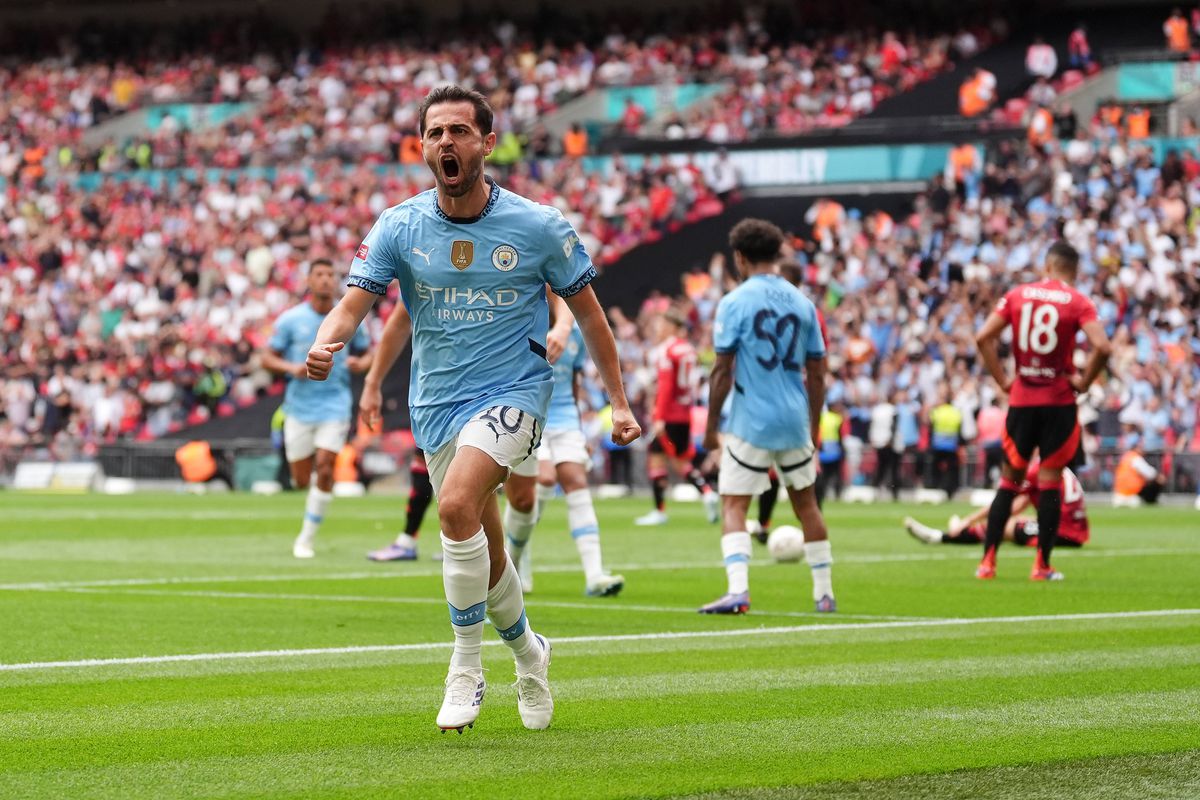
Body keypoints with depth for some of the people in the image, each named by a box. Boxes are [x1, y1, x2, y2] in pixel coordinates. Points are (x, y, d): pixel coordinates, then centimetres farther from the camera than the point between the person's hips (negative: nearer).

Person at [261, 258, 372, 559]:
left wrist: (361, 363, -9)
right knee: (301, 480, 1)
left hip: (335, 404, 0)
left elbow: (366, 353, 15)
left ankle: (307, 538, -5)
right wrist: (291, 368, -18)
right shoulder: (290, 319, -1)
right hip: (299, 407, 0)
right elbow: (267, 358, 2)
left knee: (324, 469, -16)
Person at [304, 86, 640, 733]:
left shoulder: (539, 226, -7)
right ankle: (527, 652, 38)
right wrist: (325, 345, -33)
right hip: (436, 400, 4)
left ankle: (466, 669, -15)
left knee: (456, 506, -27)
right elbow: (354, 302, -10)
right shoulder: (399, 228, -3)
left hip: (513, 388, -4)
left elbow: (587, 312, 4)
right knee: (483, 548, 9)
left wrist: (619, 402, 4)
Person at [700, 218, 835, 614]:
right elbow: (817, 375, 9)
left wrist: (710, 427, -2)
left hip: (751, 422, -5)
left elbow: (722, 372, -10)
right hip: (795, 421, 5)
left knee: (733, 506, -2)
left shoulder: (735, 302, -7)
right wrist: (813, 428, 19)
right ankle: (824, 593, 22)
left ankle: (737, 590, -20)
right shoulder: (802, 302, 7)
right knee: (806, 503, 17)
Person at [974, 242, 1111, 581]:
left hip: (1021, 400, 2)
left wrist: (1002, 380, 4)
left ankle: (988, 562, 6)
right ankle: (1042, 566, 2)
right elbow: (1102, 347, -18)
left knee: (1009, 480, 11)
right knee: (1050, 482, 3)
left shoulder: (1017, 296, 3)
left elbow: (984, 337, -3)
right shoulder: (1078, 303, -5)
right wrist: (1083, 382, -4)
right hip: (1059, 401, -2)